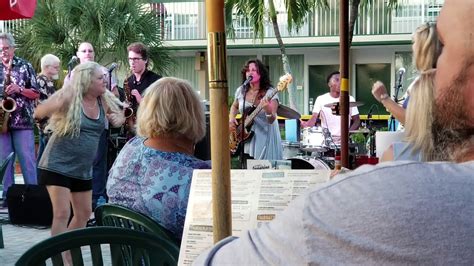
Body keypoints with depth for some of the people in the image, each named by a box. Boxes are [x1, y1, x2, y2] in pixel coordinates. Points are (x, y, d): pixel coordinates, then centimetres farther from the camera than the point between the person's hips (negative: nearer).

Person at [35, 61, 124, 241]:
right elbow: (38, 114, -21)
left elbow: (119, 115, 16)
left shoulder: (104, 100, 0)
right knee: (62, 213, -13)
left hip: (83, 168, 7)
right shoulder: (69, 98, -18)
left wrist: (118, 119, -7)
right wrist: (58, 102, -39)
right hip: (57, 165, -7)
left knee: (84, 214, 15)